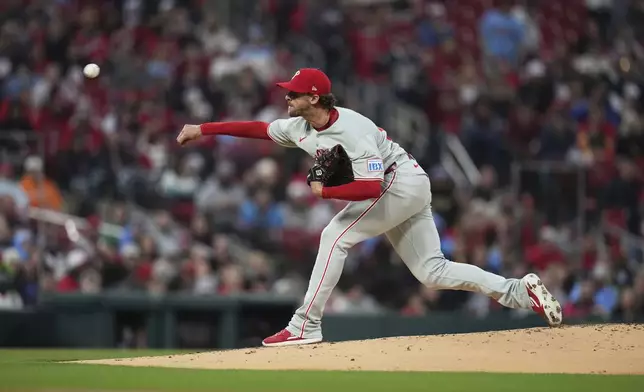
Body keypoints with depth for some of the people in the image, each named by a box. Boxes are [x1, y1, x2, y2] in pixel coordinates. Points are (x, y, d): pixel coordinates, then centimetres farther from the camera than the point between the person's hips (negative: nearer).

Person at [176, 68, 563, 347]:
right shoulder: (301, 127, 1)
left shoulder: (352, 130, -25)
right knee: (433, 271, 5)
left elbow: (371, 187, -31)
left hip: (403, 181, -10)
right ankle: (519, 291, 3)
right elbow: (256, 128, 10)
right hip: (397, 191, 10)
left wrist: (324, 191, -21)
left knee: (335, 236, -16)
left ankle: (306, 326, -15)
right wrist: (202, 129, 5)